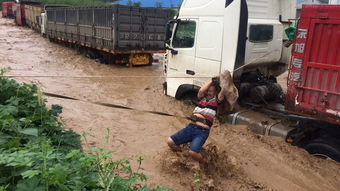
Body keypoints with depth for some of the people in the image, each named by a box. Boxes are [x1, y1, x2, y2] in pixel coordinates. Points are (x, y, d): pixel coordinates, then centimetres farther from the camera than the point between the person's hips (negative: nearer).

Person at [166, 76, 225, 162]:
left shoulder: (216, 100, 8)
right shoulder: (201, 98, 15)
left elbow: (223, 92, -10)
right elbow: (201, 90, -6)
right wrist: (212, 80, -3)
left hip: (202, 131, -4)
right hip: (190, 127, 5)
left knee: (192, 152, -27)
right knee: (170, 141, -8)